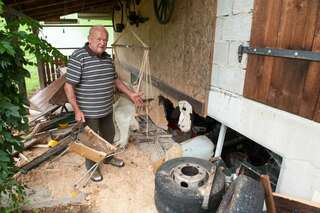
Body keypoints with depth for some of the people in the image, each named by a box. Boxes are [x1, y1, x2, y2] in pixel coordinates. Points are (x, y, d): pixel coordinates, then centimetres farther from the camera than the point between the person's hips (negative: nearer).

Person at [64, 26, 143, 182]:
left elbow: (115, 79, 17)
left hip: (107, 109, 7)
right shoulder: (78, 57, -18)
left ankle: (108, 158, 49)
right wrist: (77, 110, -22)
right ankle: (92, 167, 35)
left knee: (109, 135, 23)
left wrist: (130, 94, 12)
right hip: (88, 111, -7)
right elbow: (68, 86, -18)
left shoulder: (107, 57, 6)